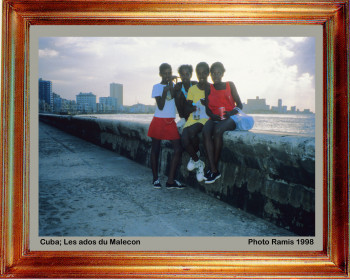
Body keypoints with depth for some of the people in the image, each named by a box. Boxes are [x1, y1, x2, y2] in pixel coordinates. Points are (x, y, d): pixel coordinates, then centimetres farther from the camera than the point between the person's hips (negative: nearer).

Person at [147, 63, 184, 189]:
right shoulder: (157, 87, -1)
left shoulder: (173, 86, 10)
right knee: (155, 150, 4)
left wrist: (171, 83, -10)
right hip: (159, 121, -4)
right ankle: (155, 179, 17)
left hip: (171, 122, 4)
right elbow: (160, 106, -10)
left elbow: (174, 97, -11)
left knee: (178, 149, -6)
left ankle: (170, 180, -3)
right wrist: (165, 91, -17)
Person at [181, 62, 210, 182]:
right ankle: (199, 163, -2)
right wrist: (192, 108, -13)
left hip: (206, 119, -3)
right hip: (192, 119, 3)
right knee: (184, 139, -26)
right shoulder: (192, 89, 12)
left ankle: (194, 157, -7)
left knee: (192, 131, -35)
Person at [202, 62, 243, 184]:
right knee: (206, 131, -33)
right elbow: (207, 108, 9)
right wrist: (213, 115, -14)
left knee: (217, 130, -36)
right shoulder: (209, 88, 17)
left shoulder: (230, 85, 12)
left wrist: (232, 112, -14)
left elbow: (239, 104, 7)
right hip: (214, 118, 2)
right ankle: (214, 170, -37)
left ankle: (213, 168, -27)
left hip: (229, 119, -2)